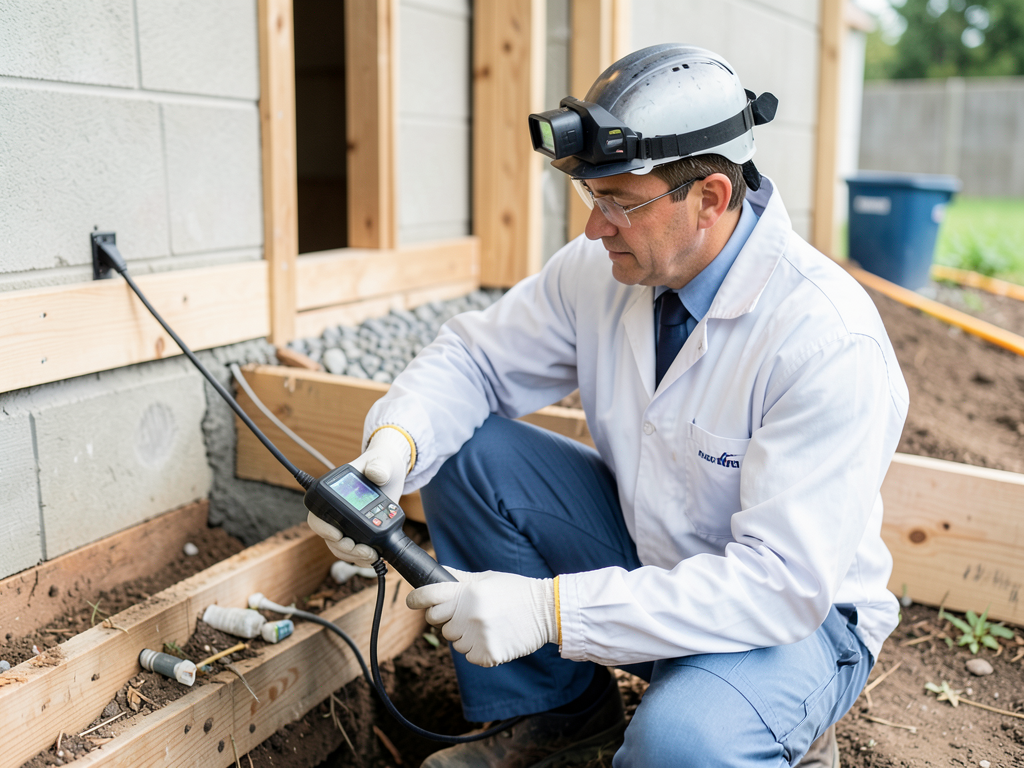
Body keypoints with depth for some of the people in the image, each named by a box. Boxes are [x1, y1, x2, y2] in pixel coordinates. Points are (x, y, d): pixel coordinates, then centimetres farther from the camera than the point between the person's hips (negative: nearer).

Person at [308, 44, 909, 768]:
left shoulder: (830, 343, -29)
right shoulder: (603, 267, -11)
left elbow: (782, 582, -32)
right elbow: (476, 356, -1)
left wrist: (551, 608, -37)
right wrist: (395, 442, -24)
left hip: (797, 612, -5)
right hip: (645, 557, 6)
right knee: (460, 450, -10)